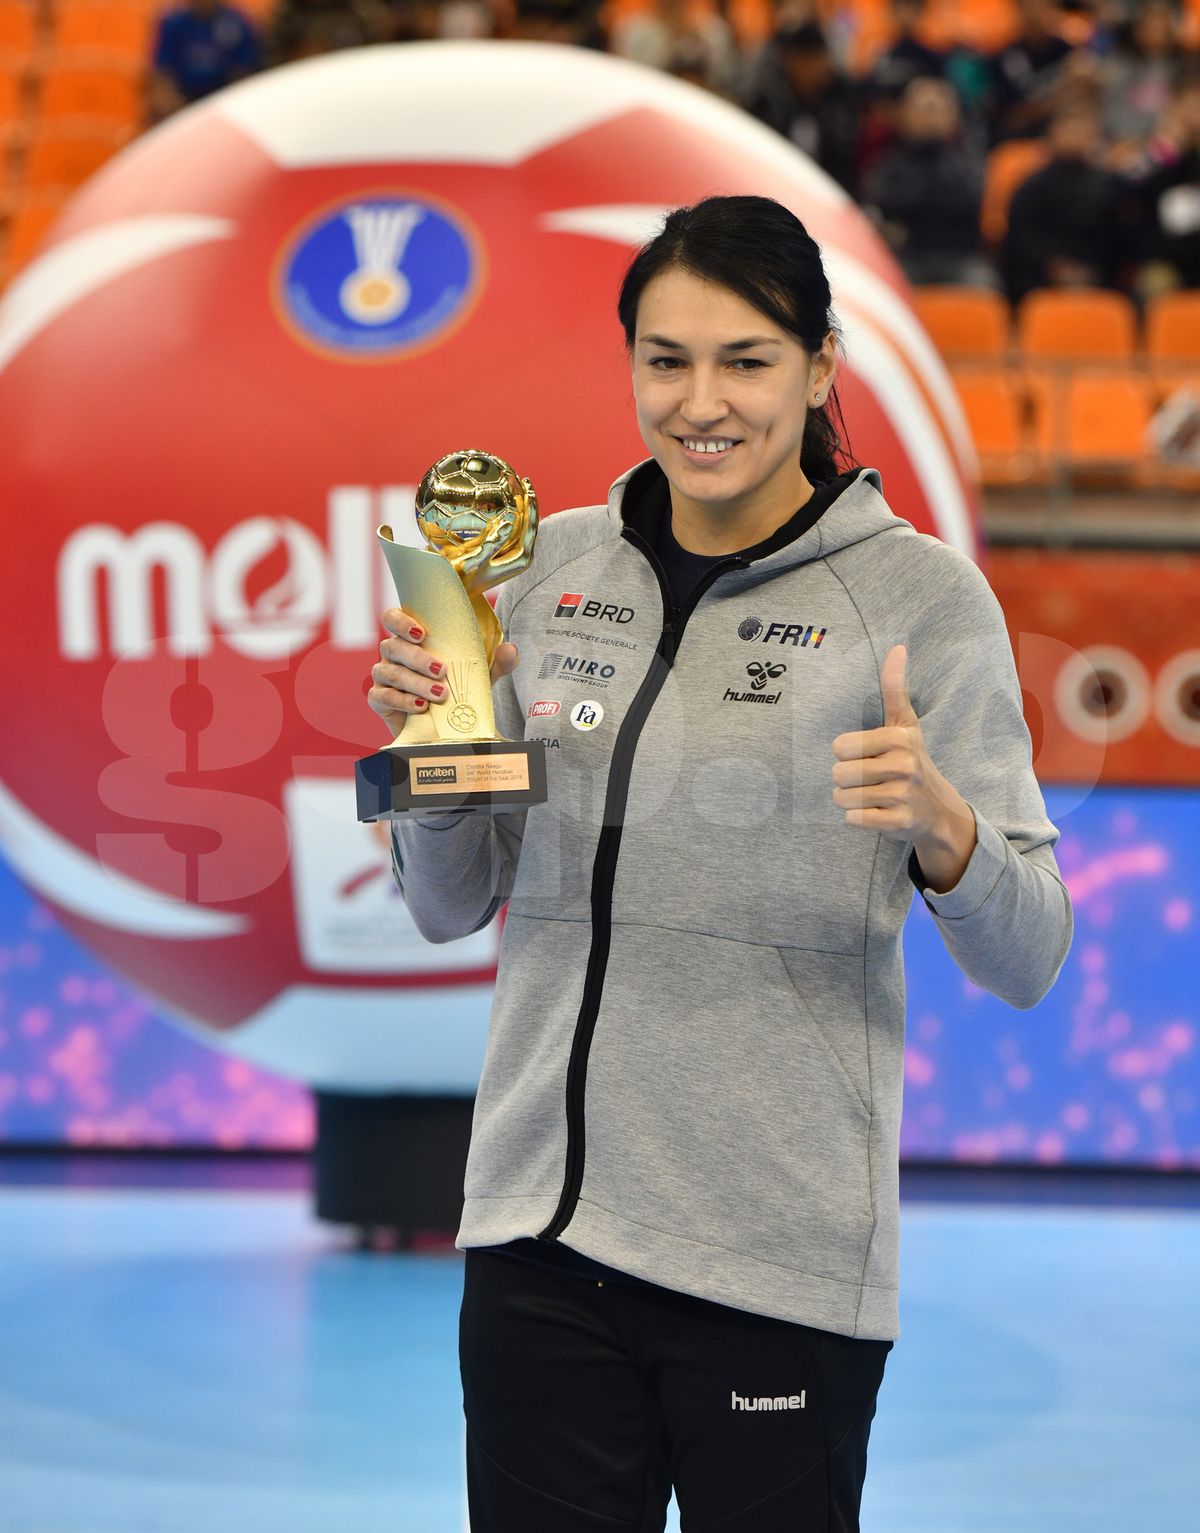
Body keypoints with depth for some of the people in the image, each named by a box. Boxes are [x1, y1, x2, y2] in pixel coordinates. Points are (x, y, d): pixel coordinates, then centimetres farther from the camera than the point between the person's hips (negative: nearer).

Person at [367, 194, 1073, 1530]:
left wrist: (943, 831, -28)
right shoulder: (553, 568, 7)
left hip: (779, 1261, -4)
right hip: (538, 1234, 4)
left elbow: (1027, 964, -8)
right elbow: (451, 906, 14)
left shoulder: (921, 593, -4)